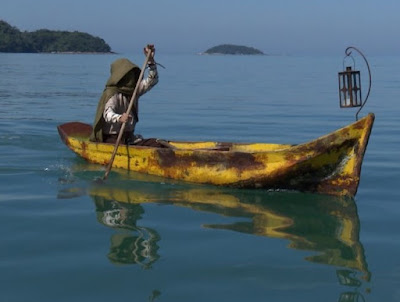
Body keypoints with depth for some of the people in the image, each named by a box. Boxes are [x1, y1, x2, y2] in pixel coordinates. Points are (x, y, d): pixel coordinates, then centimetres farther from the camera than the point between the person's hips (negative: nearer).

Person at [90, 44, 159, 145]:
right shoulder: (112, 94, -13)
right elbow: (107, 113, -30)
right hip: (113, 139, -8)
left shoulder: (134, 90, 13)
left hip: (129, 137, 8)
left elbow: (152, 81, 17)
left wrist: (151, 60, 3)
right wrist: (119, 118, -53)